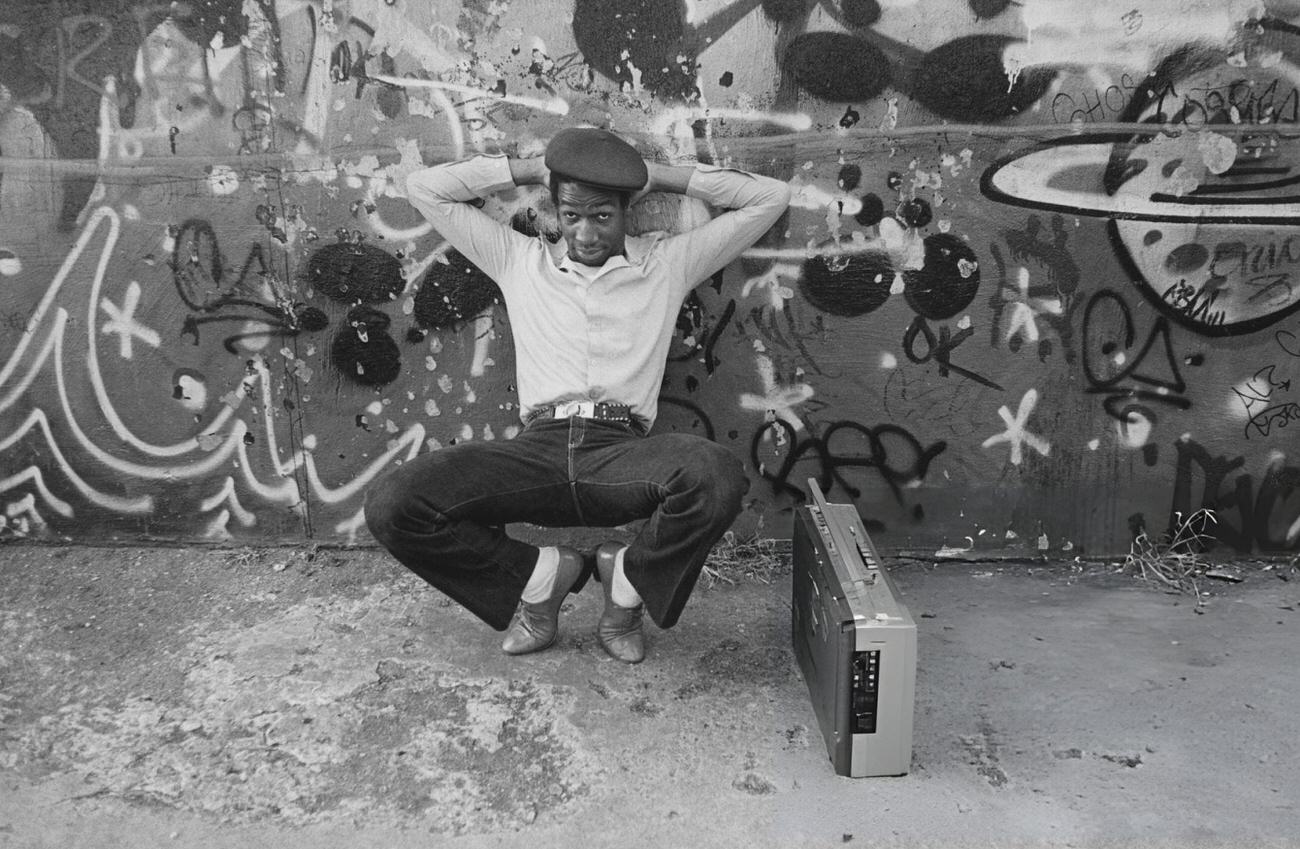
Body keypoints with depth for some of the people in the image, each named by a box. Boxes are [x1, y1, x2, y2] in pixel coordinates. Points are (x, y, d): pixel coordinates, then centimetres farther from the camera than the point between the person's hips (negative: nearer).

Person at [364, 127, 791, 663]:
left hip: (623, 451, -1)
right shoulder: (519, 260, 21)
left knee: (716, 476, -37)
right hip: (539, 449, 2)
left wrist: (658, 175, 16)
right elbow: (424, 188, 23)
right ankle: (538, 577, 3)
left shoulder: (670, 261, 19)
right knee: (391, 505, -23)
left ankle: (628, 584, -4)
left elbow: (770, 197, 19)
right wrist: (531, 169, 19)